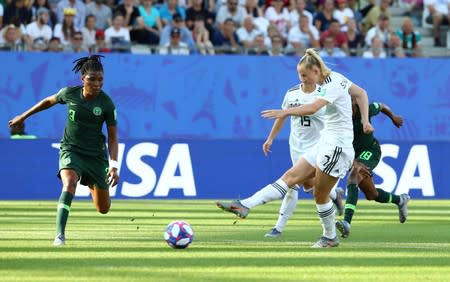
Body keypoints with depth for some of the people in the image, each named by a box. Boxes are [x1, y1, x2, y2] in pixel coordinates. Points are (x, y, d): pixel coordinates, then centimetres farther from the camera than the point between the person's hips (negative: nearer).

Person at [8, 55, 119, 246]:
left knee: (103, 209, 9)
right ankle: (60, 234, -36)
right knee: (69, 182, -34)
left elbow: (112, 137, -7)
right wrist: (23, 116, 20)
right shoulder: (69, 94, -10)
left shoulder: (107, 104, -14)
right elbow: (49, 101, 12)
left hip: (95, 154, 1)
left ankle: (91, 185, 46)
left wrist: (113, 166, -16)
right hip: (71, 150, -1)